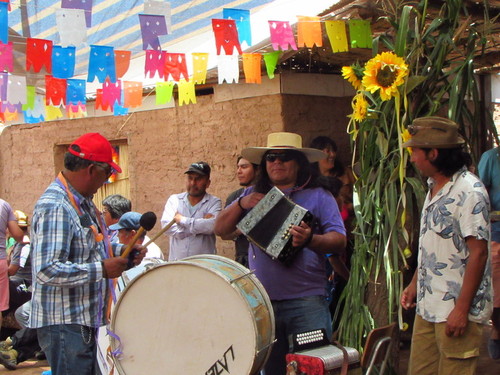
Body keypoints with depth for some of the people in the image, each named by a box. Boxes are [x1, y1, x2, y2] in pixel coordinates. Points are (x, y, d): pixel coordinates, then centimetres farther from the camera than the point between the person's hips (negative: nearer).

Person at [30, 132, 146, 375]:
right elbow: (47, 271, -30)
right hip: (64, 324, -10)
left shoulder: (83, 201, 10)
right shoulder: (55, 207, -23)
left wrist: (120, 251, 5)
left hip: (86, 318, 10)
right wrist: (102, 269, -24)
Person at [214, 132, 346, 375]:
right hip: (262, 302, 4)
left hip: (306, 302, -4)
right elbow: (220, 229, 12)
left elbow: (339, 241, -5)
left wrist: (310, 240, -26)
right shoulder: (253, 195, 15)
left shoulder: (318, 197, 4)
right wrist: (241, 204, -5)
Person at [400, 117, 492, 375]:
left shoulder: (469, 191, -16)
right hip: (427, 306, 9)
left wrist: (462, 309, -20)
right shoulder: (434, 187, 13)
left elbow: (478, 252, -19)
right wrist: (414, 283, 19)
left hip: (455, 311, -9)